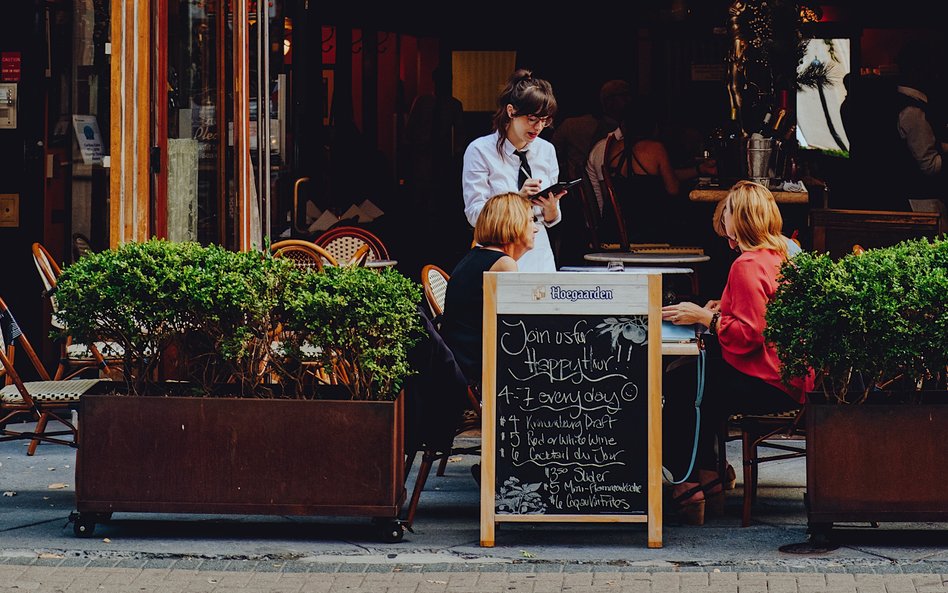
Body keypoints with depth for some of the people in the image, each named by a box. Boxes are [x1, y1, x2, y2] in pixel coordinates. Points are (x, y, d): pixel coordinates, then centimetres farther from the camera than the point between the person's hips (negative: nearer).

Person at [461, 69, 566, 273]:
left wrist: (551, 209, -11)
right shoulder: (480, 150, -3)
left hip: (539, 255, 4)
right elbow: (474, 213, -11)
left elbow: (551, 220, 11)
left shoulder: (546, 150, 10)